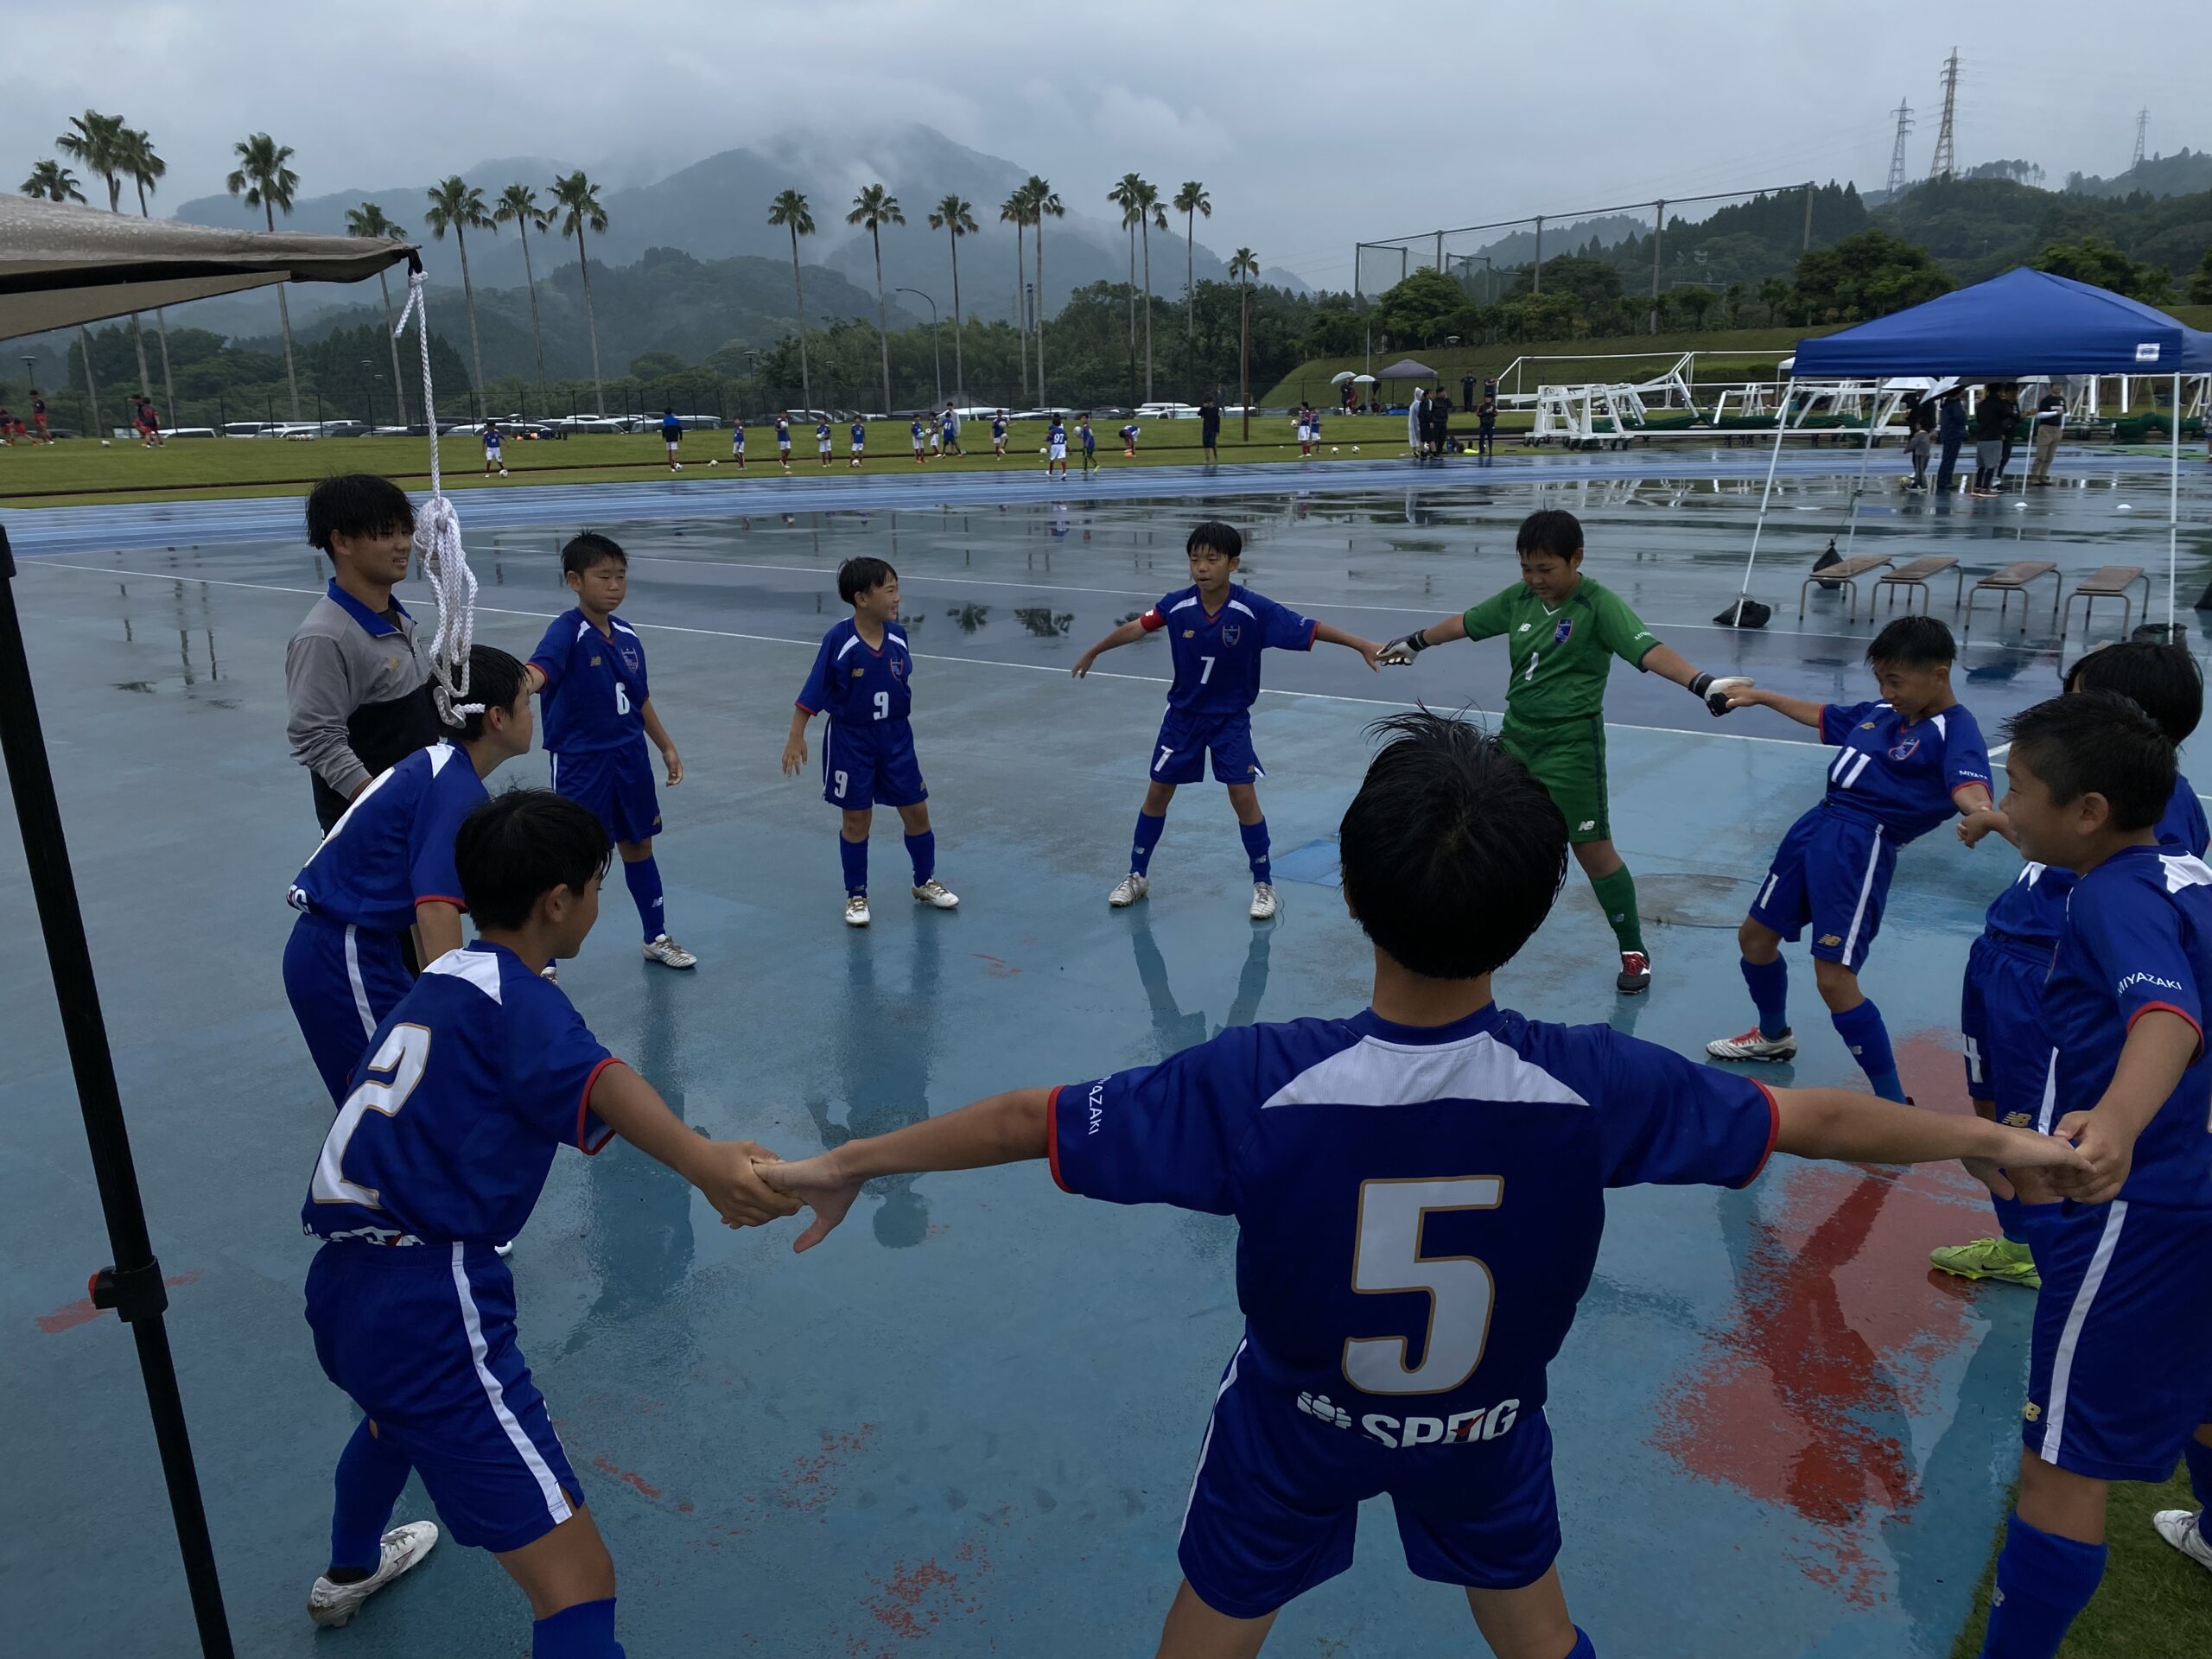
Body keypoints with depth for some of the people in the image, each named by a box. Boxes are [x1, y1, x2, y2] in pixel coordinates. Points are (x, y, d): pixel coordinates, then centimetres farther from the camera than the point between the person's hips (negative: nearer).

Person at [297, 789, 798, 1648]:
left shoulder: (437, 983, 13)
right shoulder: (512, 995, -11)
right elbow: (593, 1077, -35)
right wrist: (702, 1159, -53)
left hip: (340, 1287, 10)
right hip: (426, 1302, -10)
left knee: (402, 1402, 44)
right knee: (577, 1584, -12)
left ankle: (350, 1572, 73)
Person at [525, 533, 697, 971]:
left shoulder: (628, 637, 4)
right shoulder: (567, 632, -17)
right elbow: (539, 670, -38)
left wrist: (666, 746, 21)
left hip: (630, 757, 6)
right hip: (580, 764, -6)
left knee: (638, 845, 18)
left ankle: (656, 938, 34)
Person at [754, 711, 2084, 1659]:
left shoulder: (1258, 1088, -34)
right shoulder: (1598, 1086, -29)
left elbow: (1027, 1121, -23)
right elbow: (1817, 1119, -14)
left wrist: (844, 1164, -8)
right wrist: (2002, 1142, 5)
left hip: (1297, 1423, -1)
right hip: (1484, 1428, 1)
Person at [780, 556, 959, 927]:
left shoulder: (898, 636, -6)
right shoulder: (838, 641, -19)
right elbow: (812, 694, -13)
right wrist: (796, 738, -14)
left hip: (895, 736, 4)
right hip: (851, 739, -4)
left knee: (916, 811, 9)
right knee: (856, 817, 7)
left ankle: (925, 882, 30)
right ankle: (856, 895, 23)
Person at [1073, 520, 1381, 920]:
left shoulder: (1254, 609, -23)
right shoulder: (1177, 605, -16)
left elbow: (1310, 630, -19)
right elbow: (1137, 627, 0)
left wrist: (1362, 645, -25)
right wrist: (1094, 651, 13)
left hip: (1230, 718, -2)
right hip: (1183, 714, 2)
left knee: (1243, 796, -8)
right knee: (1157, 793, 7)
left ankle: (1263, 884, 8)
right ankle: (1137, 875, 24)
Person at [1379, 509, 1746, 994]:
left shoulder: (1599, 605, -16)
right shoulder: (1519, 598, 2)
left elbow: (1648, 650, -29)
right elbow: (1466, 621, 18)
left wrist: (1703, 683, -46)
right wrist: (1414, 642, 31)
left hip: (1570, 743, -6)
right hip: (1516, 735, 6)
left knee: (1593, 849, -4)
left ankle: (1634, 951, 11)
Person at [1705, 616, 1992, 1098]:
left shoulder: (1955, 730, -12)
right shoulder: (1881, 712, 11)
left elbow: (1970, 787, -32)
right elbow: (1823, 716, 32)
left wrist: (1981, 814, -56)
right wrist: (1762, 696, 40)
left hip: (1863, 846, -9)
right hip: (1816, 826, 9)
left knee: (1834, 979, -15)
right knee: (1755, 936, 21)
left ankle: (1893, 1103, 0)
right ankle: (1773, 1036, 48)